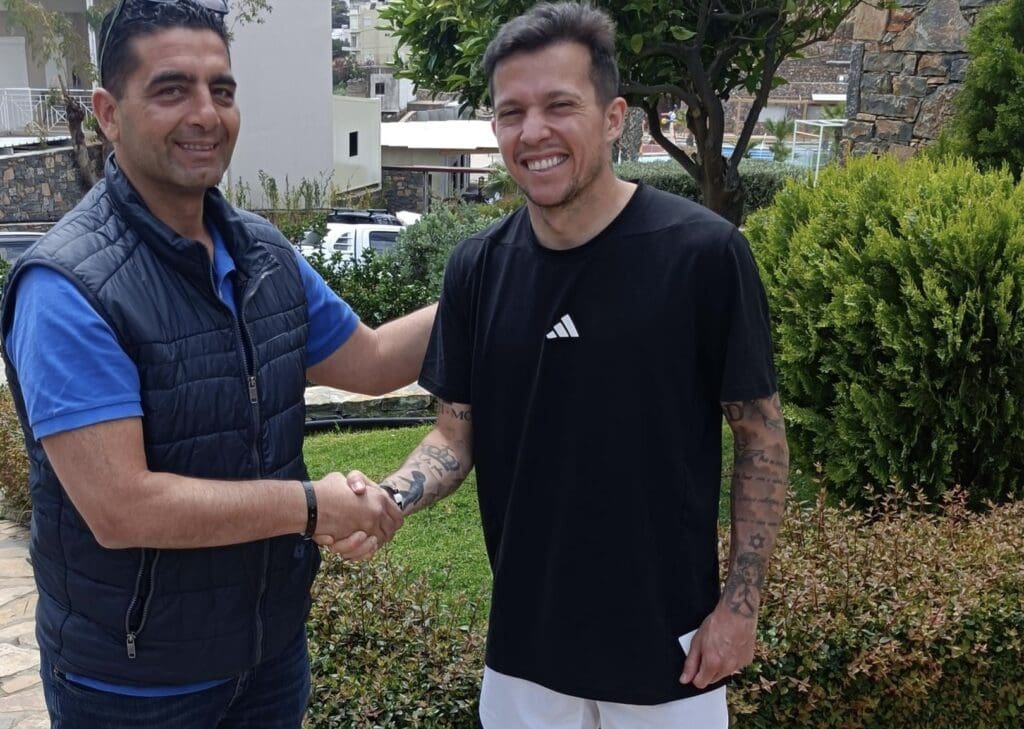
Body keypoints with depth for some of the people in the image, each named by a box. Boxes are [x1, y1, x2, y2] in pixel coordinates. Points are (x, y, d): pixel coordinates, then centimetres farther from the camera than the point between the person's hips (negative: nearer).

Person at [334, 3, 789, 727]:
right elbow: (457, 430, 3)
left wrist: (741, 604, -8)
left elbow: (761, 437, -7)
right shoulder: (478, 267, -3)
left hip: (668, 644, -3)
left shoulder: (704, 253, -15)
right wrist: (390, 498, -16)